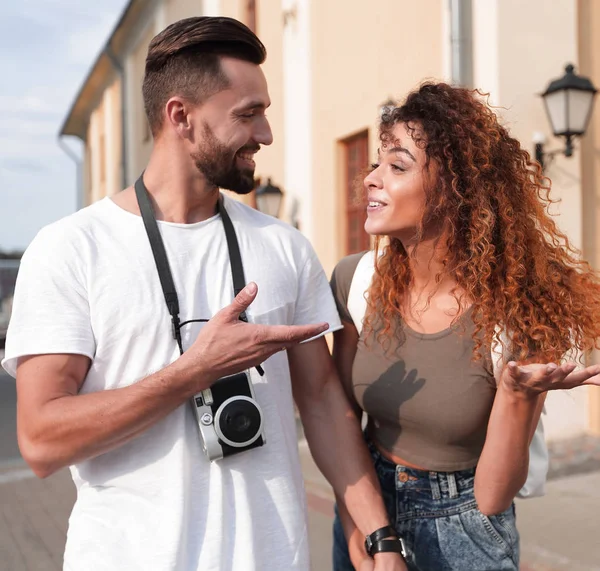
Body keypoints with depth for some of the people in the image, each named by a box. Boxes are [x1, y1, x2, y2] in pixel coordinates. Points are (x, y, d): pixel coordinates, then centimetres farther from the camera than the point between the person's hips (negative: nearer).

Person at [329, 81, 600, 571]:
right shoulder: (358, 280, -13)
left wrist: (516, 394, -33)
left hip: (464, 530, -3)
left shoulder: (517, 311, -21)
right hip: (366, 506, 3)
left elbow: (492, 498, -18)